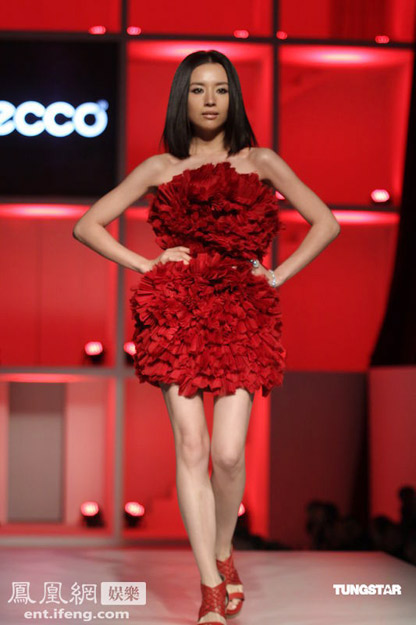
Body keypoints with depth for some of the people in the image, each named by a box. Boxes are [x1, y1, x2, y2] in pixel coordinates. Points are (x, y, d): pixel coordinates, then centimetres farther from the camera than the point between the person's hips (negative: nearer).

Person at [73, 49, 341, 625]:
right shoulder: (160, 169, 13)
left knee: (228, 452, -11)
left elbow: (325, 223, 14)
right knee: (192, 447, -9)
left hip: (243, 312, 0)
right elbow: (87, 226, 15)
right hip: (176, 312, 0)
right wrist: (146, 264, 4)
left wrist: (277, 276, 5)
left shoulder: (260, 163, 12)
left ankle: (224, 552, 18)